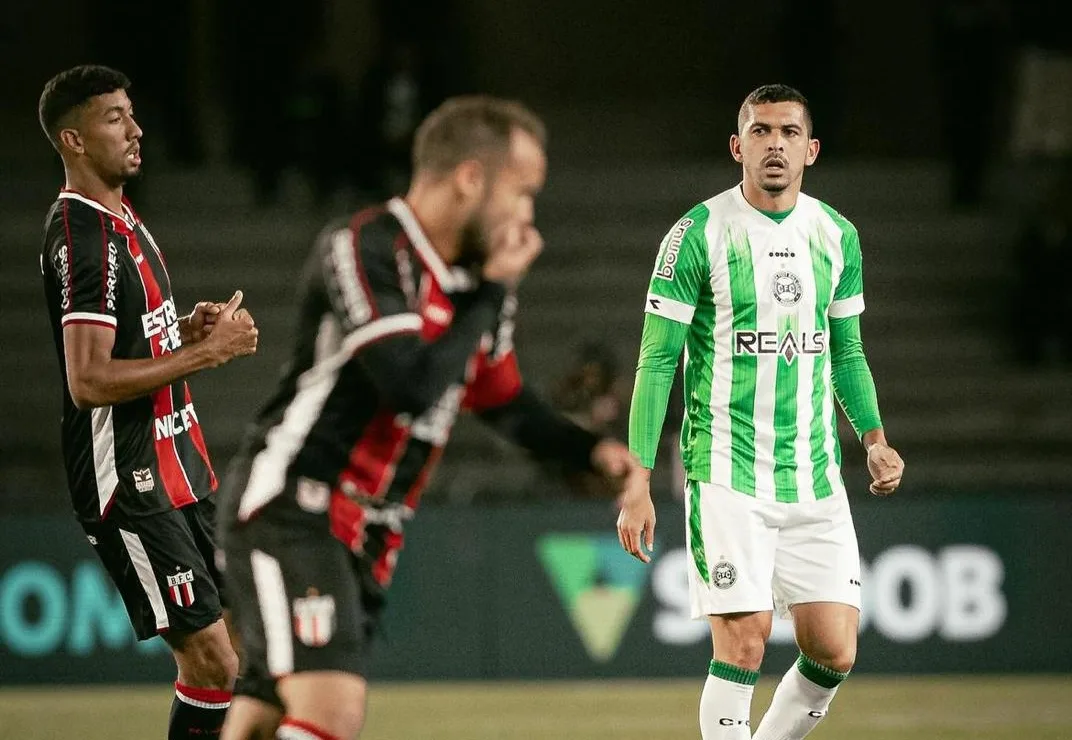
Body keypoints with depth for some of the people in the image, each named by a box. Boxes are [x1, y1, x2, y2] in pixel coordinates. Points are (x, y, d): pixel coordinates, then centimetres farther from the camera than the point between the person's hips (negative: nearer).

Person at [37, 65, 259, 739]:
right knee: (212, 661, -12)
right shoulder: (83, 237, -18)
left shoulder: (121, 219, 14)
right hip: (129, 482, -10)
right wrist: (205, 353, -20)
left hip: (176, 468, 10)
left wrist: (187, 328, 7)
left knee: (214, 653, 10)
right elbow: (88, 380, -25)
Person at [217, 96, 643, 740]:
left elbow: (504, 399, 27)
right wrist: (492, 294, -12)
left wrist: (591, 451, 11)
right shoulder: (362, 251, -14)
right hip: (291, 513, -8)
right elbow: (413, 385, -23)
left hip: (367, 540, 8)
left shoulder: (477, 280, 11)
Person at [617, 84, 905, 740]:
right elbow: (657, 361, -4)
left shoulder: (837, 235, 9)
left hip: (817, 479, 5)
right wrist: (637, 482, -9)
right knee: (744, 645, -12)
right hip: (728, 480, -5)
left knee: (834, 654, 0)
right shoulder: (699, 234, -6)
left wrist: (874, 439, 4)